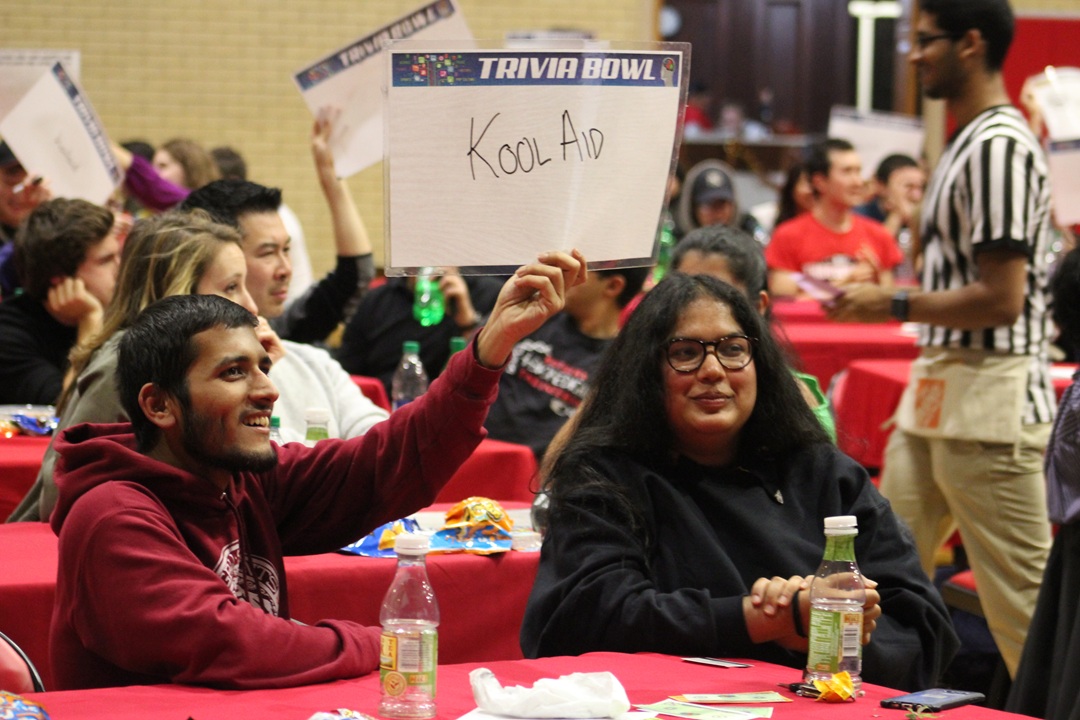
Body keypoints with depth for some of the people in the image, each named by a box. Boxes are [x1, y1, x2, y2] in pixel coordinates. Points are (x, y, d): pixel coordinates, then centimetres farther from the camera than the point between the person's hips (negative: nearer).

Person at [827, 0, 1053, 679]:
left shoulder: (1000, 147, -17)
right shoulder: (970, 141, 15)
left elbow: (1001, 297, -21)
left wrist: (894, 305, -13)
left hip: (990, 399, -11)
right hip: (941, 393, 11)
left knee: (1021, 599, -6)